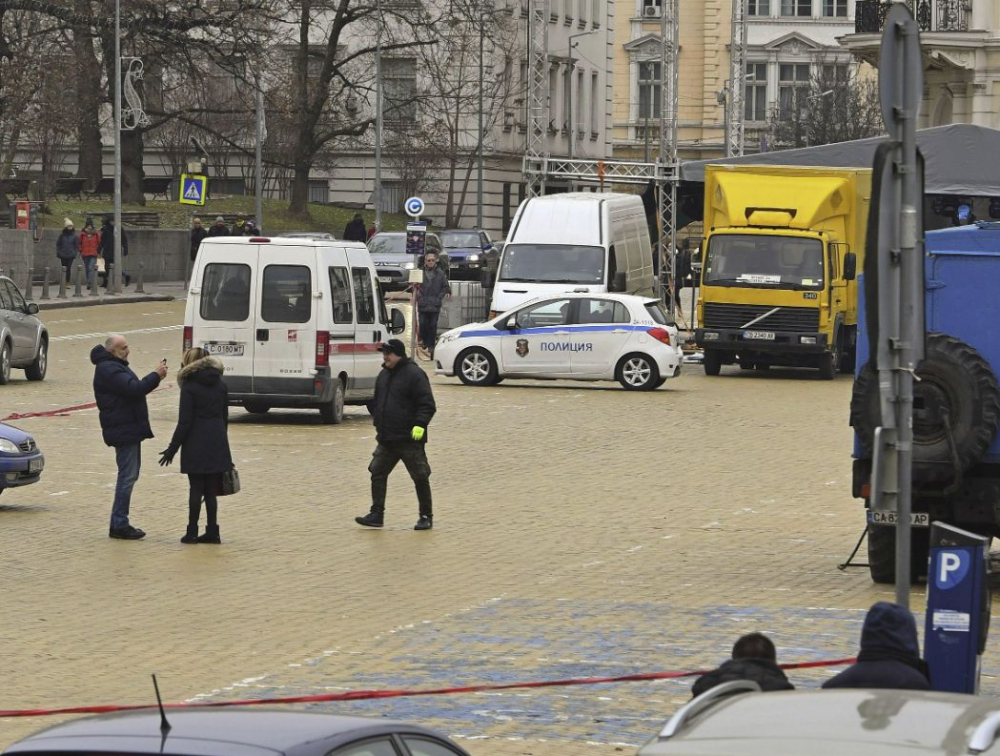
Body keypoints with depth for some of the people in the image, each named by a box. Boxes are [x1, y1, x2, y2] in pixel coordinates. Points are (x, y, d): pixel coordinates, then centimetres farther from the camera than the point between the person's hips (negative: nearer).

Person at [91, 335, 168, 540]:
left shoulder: (115, 366, 19)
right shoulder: (109, 369, -16)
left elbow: (132, 389, 21)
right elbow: (133, 389, -25)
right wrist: (156, 376, -19)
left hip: (129, 429, 11)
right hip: (123, 430, -11)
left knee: (129, 475, 14)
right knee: (127, 476, -10)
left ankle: (119, 523, 18)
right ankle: (119, 525, -8)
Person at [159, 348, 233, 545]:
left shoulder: (189, 387, -9)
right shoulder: (220, 384, 8)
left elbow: (184, 422, -12)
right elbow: (225, 417, 12)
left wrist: (172, 448, -6)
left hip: (196, 445, -5)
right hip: (217, 443, 5)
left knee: (196, 489, 1)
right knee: (211, 490, 9)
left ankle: (192, 532, 4)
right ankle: (212, 532, 9)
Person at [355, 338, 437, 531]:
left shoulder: (414, 374, -12)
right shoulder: (384, 375, 13)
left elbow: (427, 404, -16)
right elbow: (376, 400, 27)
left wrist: (420, 424, -26)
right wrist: (375, 416, 13)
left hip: (409, 440, -8)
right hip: (385, 439, 8)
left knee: (420, 477, 2)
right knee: (377, 473, 3)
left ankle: (426, 517, 10)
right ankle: (377, 514, 6)